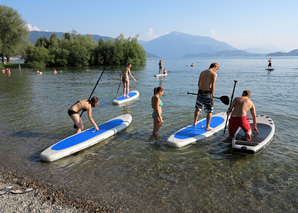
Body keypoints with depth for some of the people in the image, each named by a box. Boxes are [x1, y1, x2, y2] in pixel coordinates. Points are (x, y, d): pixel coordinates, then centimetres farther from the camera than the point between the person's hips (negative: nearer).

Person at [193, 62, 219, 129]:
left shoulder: (202, 72, 11)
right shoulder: (214, 74, -9)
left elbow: (199, 83, 12)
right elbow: (213, 86, -13)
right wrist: (212, 94, -1)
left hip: (200, 91, 6)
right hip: (207, 93, -6)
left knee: (198, 108, 21)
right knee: (209, 111, 7)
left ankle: (195, 122, 34)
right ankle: (207, 126, 13)